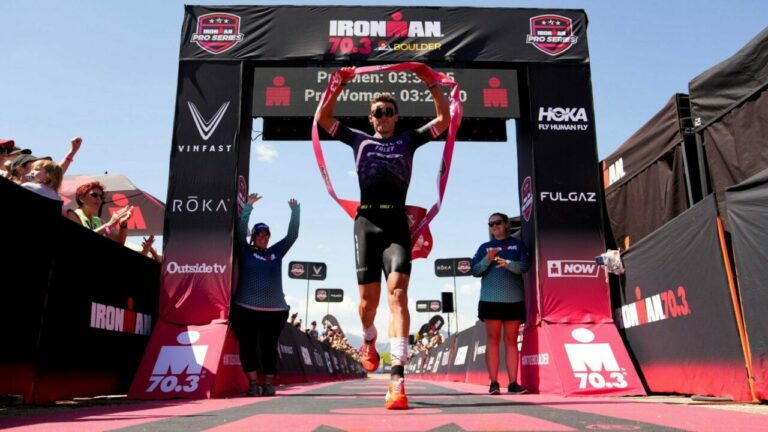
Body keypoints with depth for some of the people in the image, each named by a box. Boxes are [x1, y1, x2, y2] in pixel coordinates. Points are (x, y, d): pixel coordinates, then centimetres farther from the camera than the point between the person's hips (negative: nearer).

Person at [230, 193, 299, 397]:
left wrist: (294, 210, 4)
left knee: (269, 347, 6)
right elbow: (240, 230, -7)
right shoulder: (246, 252, 5)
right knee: (248, 346, -2)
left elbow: (292, 234, 9)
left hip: (275, 310, 2)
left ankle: (268, 383, 13)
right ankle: (254, 383, 5)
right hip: (246, 309, -2)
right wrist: (248, 206, -12)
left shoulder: (276, 252, 12)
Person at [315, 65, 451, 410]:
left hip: (396, 225, -1)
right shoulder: (359, 139, 19)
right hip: (366, 223, 1)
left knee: (397, 294, -17)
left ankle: (397, 380, -22)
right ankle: (369, 342, 38)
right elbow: (322, 119, 18)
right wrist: (339, 87, 9)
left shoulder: (408, 140, 18)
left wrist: (431, 84, 7)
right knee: (368, 301, 2)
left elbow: (444, 119, 16)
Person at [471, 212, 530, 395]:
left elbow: (524, 266, -3)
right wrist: (488, 259, -12)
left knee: (511, 340, 3)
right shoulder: (485, 247, 13)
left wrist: (507, 263, -22)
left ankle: (513, 383, 4)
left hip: (514, 299, 0)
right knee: (493, 339, -3)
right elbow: (475, 271, 6)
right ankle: (493, 383, -2)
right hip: (490, 299, 0)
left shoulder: (517, 244, 11)